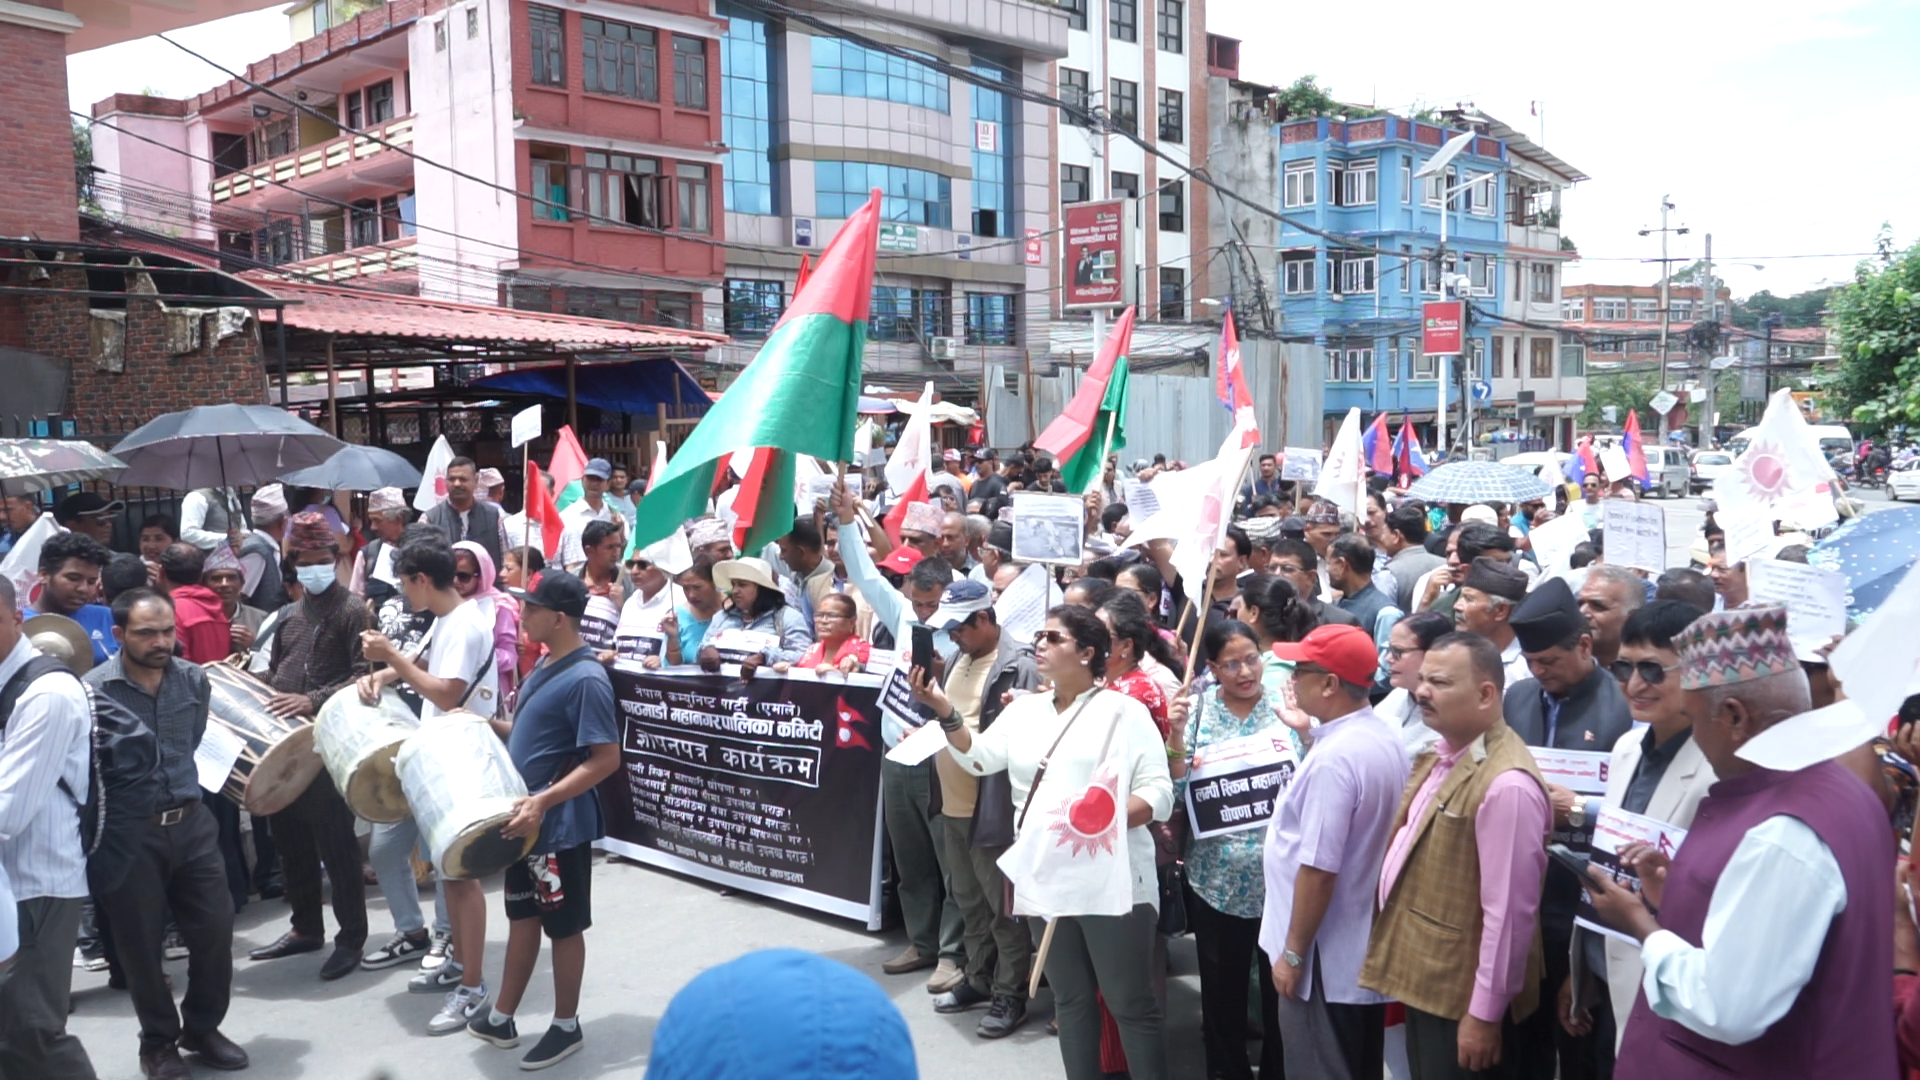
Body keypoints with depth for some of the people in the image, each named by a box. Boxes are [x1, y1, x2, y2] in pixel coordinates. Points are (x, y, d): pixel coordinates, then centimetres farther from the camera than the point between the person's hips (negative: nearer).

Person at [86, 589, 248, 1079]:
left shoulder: (194, 680, 3)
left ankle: (203, 1027, 29)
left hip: (192, 823, 4)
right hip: (129, 833, -4)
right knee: (141, 943, 7)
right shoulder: (93, 690, -13)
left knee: (216, 928, 8)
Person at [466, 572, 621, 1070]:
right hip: (524, 820, 9)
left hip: (560, 826, -9)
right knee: (522, 917, 20)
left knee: (563, 927, 7)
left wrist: (544, 801, -30)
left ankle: (566, 1027, 24)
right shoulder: (545, 667, 7)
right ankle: (501, 1019, 33)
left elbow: (606, 758, -25)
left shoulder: (585, 679, -22)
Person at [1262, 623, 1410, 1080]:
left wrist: (1292, 954, -18)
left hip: (1327, 959, -9)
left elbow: (1318, 869, -25)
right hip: (1364, 948, 9)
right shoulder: (1384, 739, 4)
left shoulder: (1333, 758, -26)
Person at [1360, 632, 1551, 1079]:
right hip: (1423, 982, 9)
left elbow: (1508, 913, -23)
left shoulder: (1505, 784, -24)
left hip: (1461, 998, -9)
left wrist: (1485, 1013, -19)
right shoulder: (1437, 756, 7)